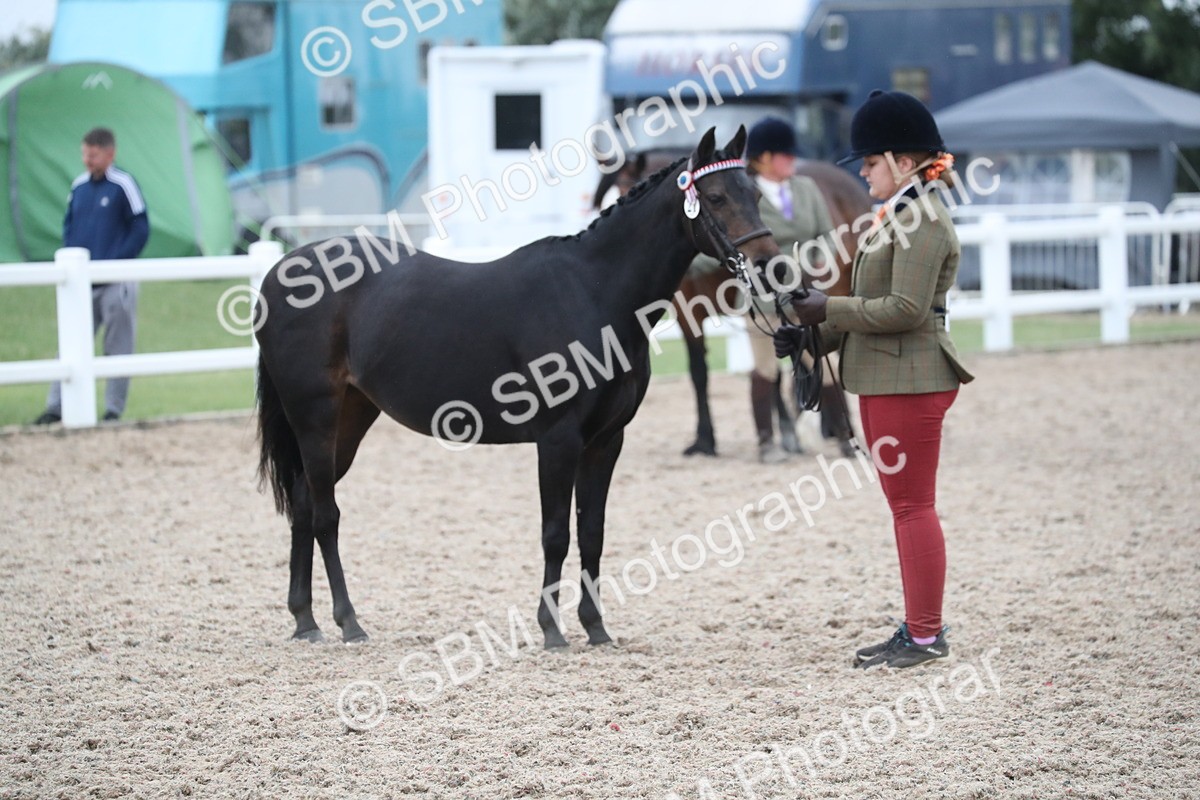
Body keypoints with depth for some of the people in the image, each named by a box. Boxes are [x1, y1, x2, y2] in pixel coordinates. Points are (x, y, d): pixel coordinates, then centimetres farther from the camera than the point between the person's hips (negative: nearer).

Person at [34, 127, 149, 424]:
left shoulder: (123, 185, -9)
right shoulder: (79, 186, 8)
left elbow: (140, 230, -8)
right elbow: (68, 226, 18)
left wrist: (115, 263, -13)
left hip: (115, 282, -5)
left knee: (117, 348, 2)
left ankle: (114, 409, 7)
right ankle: (56, 407, 6)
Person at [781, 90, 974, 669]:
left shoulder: (922, 219, -16)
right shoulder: (899, 214, 16)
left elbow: (906, 308, -23)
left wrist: (830, 309, -16)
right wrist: (819, 330, 11)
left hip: (909, 382, -11)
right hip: (884, 378, 11)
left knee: (913, 506, -6)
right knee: (905, 506, 13)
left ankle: (926, 636, -1)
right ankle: (917, 627, 19)